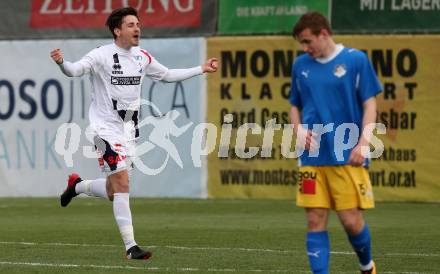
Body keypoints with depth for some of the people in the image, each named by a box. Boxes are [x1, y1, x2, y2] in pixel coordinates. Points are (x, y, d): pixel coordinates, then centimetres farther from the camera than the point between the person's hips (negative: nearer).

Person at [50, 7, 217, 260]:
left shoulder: (142, 57, 8)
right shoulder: (102, 56, -12)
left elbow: (168, 75, 22)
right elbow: (75, 70, -22)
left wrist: (202, 69, 22)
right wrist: (62, 62, -45)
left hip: (129, 131, 7)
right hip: (107, 129, -7)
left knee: (113, 193, 11)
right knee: (121, 184, -15)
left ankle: (76, 185, 41)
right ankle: (131, 247, -14)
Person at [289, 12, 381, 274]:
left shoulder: (356, 60, -2)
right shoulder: (301, 65, 9)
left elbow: (369, 105, -1)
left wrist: (363, 144, -11)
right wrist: (299, 129, -2)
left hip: (348, 157, -3)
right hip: (312, 158, 3)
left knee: (351, 220, -2)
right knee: (316, 221, -2)